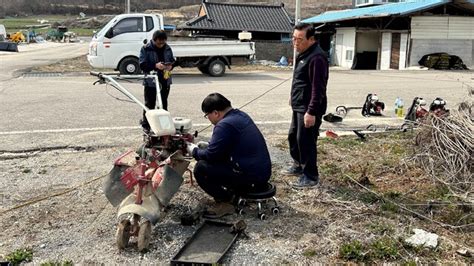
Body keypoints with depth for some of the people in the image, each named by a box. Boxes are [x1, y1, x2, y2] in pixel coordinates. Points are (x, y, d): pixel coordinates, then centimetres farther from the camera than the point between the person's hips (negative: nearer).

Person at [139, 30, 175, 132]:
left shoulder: (167, 48, 6)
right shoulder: (146, 49, -8)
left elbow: (172, 60, 17)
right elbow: (142, 65, -13)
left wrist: (171, 66, -6)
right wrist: (155, 66, -27)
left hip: (165, 80, 5)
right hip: (151, 81, -5)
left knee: (164, 103, 14)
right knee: (150, 104, 1)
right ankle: (145, 124, 13)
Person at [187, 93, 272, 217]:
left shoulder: (225, 125, -19)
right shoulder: (240, 115, 10)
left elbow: (211, 155, -15)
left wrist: (194, 151, 3)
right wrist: (205, 146, 22)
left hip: (251, 176, -10)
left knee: (201, 168, -11)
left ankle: (226, 202, -4)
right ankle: (234, 192, 18)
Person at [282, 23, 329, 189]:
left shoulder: (316, 57, -20)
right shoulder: (303, 53, 13)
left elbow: (318, 88, -24)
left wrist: (311, 111, -26)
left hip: (308, 109, -10)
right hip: (299, 106, 10)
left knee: (306, 141, -4)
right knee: (293, 137, 20)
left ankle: (311, 176, 9)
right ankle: (299, 166, 36)